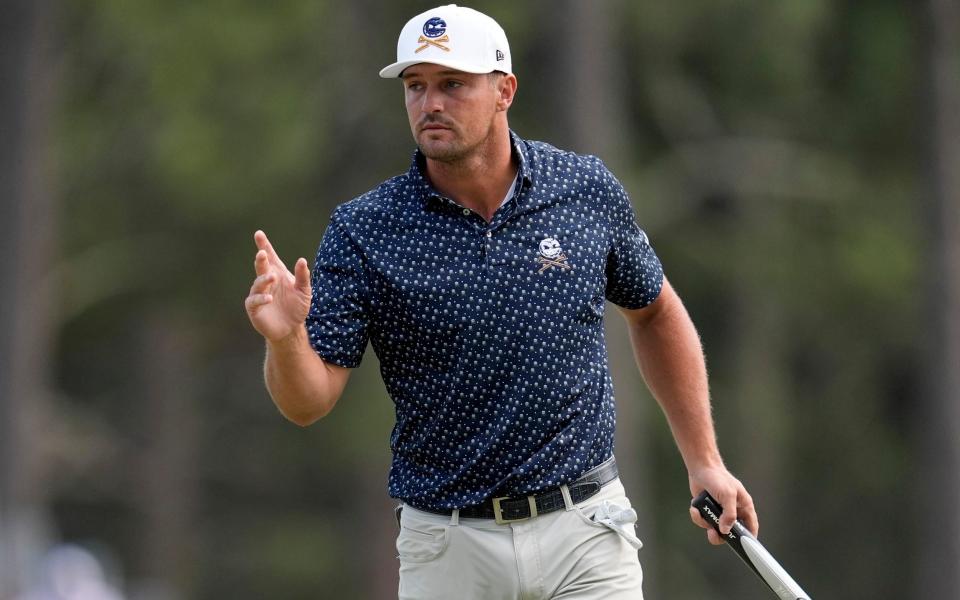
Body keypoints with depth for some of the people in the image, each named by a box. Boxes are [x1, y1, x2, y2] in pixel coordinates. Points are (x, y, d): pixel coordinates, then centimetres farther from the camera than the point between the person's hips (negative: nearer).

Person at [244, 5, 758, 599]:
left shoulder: (588, 190, 0)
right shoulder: (364, 231, -7)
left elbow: (656, 314, 16)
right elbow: (310, 404, -9)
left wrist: (704, 460, 12)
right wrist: (286, 339, -30)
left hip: (585, 531, 1)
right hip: (447, 546, 0)